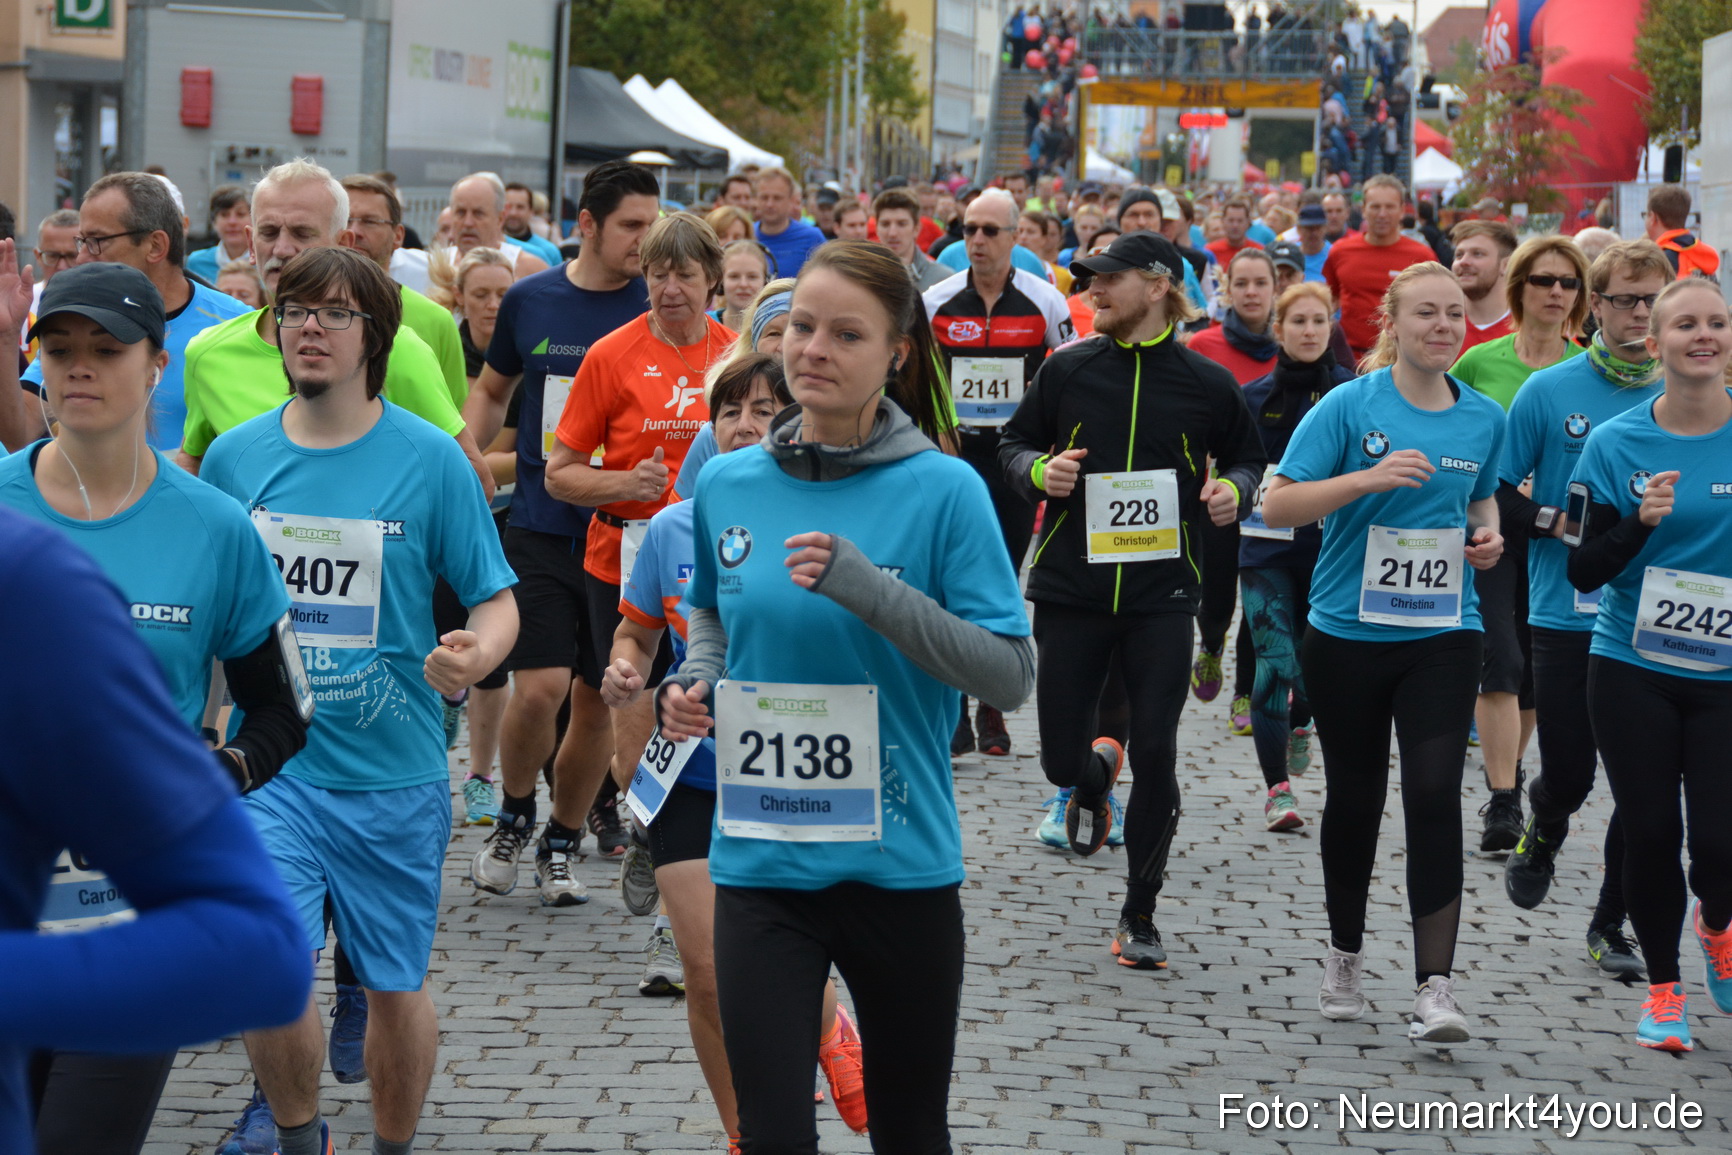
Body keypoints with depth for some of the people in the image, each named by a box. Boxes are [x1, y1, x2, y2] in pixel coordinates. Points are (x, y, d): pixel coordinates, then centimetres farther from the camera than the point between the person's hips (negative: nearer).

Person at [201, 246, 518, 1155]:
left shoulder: (429, 459, -5)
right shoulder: (235, 457, 2)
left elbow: (494, 597, -2)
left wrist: (476, 651, -23)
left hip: (393, 769, -1)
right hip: (270, 764, 1)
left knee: (396, 987, 8)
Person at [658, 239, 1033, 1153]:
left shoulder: (942, 489, -9)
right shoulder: (727, 485, 3)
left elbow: (1010, 675, -13)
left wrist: (872, 590, -24)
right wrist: (696, 680, 1)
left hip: (901, 861, -1)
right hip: (762, 861, 2)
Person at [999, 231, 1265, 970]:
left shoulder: (1205, 383, 1)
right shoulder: (1068, 370, 1)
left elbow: (1246, 458, 15)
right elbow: (1013, 444, 12)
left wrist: (1233, 490, -8)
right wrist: (1040, 471, -11)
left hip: (1162, 596, -1)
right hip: (1071, 590, 1)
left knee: (1155, 756, -4)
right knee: (1062, 760, 1)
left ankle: (1139, 915, 12)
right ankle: (1097, 775, 41)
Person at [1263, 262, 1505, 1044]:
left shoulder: (1483, 418, 5)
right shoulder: (1350, 406, -7)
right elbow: (1277, 506, -11)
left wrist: (1488, 537, 0)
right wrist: (1369, 479, -23)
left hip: (1442, 636, 1)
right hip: (1348, 633, -1)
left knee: (1434, 796, -12)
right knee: (1354, 797, 11)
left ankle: (1434, 987, -12)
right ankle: (1345, 958, 32)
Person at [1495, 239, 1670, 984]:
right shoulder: (1550, 392, -3)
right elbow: (1492, 496, 0)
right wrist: (1560, 520, -14)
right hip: (1566, 615, -2)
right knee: (1568, 773, 3)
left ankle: (1611, 924, 18)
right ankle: (1543, 835, 38)